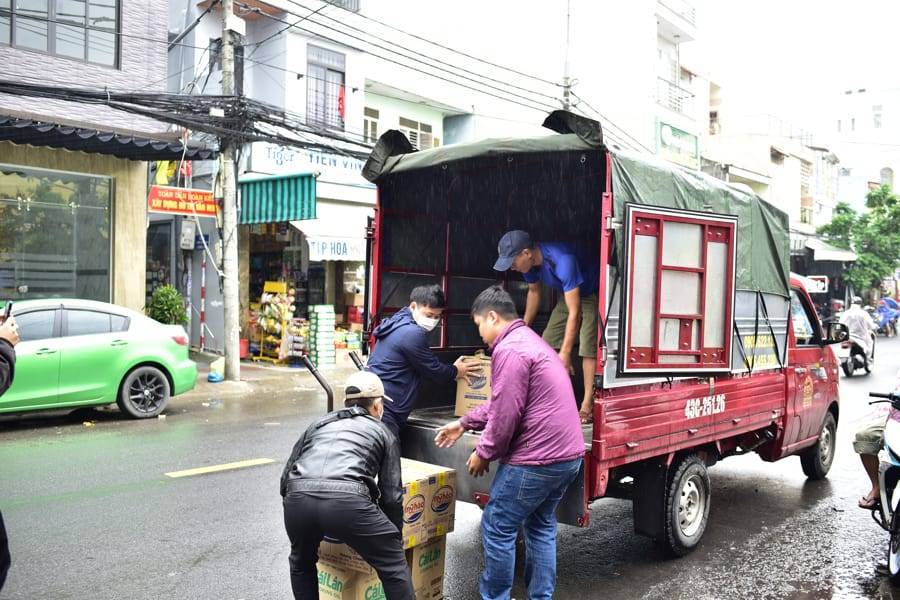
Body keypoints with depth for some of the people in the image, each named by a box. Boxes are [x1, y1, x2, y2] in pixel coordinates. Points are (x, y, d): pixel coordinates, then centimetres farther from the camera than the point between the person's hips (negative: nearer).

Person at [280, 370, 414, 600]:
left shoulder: (319, 424, 34)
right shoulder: (382, 433, 26)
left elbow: (286, 477, 33)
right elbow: (391, 495, 22)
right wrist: (396, 537, 35)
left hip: (299, 498, 4)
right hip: (347, 500, -3)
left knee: (301, 563, 34)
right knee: (394, 565, 17)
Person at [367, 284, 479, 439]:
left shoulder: (397, 324, 14)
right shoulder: (412, 333, -17)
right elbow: (433, 370, -6)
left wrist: (451, 370, 18)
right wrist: (456, 372, 12)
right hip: (384, 412, -10)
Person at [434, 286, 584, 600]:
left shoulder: (509, 349, -16)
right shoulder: (532, 341, 18)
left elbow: (505, 414, -19)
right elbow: (501, 401, 23)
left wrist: (484, 453, -4)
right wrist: (464, 424, 24)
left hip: (536, 460, -10)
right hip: (567, 455, 10)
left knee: (497, 528, 4)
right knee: (541, 527, 20)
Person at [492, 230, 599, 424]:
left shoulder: (563, 261, -39)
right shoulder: (529, 262, -15)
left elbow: (574, 312, -38)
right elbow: (534, 292, 7)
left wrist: (565, 353, -36)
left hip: (594, 293, -8)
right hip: (570, 294, 8)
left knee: (588, 346, -19)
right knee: (548, 343, 1)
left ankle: (588, 406, -15)